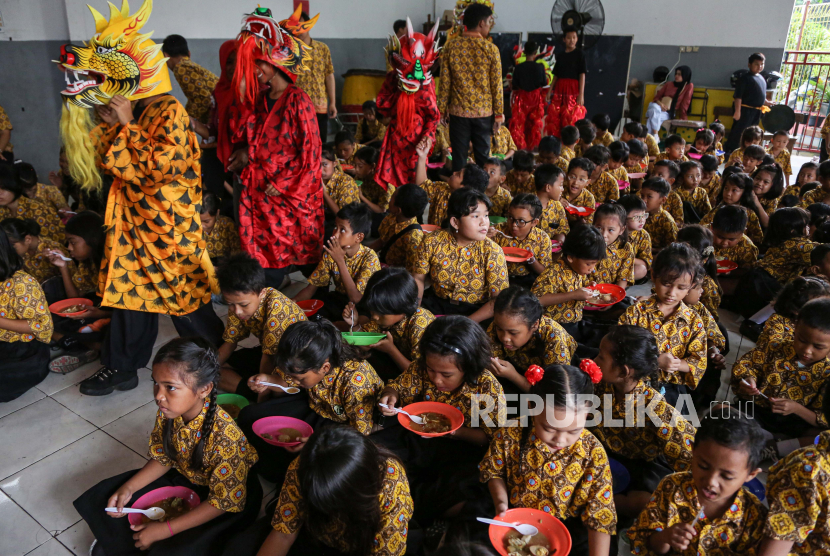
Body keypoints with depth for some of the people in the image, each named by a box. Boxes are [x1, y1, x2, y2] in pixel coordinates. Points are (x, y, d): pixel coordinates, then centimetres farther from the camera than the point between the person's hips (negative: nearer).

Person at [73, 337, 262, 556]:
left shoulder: (225, 436, -36)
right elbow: (162, 458, 1)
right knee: (101, 497, 0)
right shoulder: (169, 412, -18)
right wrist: (128, 488, -13)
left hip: (231, 493, -6)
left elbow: (225, 501, -26)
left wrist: (166, 529, -24)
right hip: (183, 478, 6)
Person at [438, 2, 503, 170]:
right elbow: (496, 84, -5)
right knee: (482, 156, 10)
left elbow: (445, 82, 0)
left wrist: (443, 109, 9)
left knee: (459, 156, 6)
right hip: (484, 112, -1)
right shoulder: (491, 49, -7)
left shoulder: (451, 47, -2)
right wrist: (499, 113, 2)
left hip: (459, 111, 1)